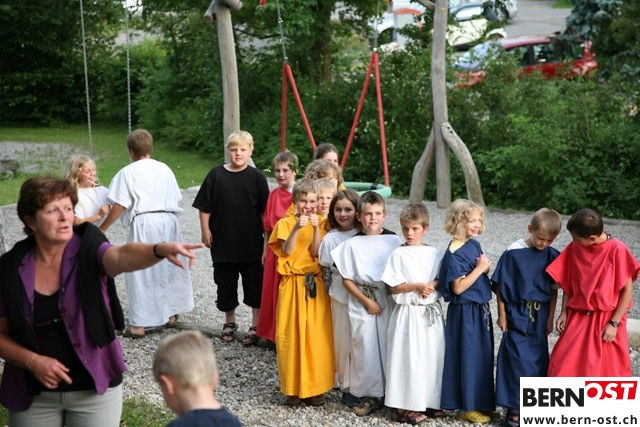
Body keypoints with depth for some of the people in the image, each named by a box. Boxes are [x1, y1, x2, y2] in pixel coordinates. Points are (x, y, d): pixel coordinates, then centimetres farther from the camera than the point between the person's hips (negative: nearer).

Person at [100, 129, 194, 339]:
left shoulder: (128, 173, -3)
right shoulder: (164, 169, 12)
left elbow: (119, 206, -8)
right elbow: (176, 198, 12)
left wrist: (103, 228, 0)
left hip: (144, 223, -5)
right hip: (169, 220, 5)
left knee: (140, 273, 0)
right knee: (168, 268, 17)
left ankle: (138, 325, 1)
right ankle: (170, 315, 28)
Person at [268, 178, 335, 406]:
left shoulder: (321, 223, 5)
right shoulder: (285, 223, 3)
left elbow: (317, 253, -6)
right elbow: (287, 251, -12)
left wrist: (316, 228, -17)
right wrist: (297, 228, -23)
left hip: (315, 285, 1)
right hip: (292, 284, -1)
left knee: (316, 335, 0)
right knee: (291, 334, 0)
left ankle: (314, 387, 11)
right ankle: (293, 387, 11)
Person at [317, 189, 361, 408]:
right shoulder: (330, 239, -2)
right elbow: (326, 271, 2)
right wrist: (334, 292, -1)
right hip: (341, 297, -1)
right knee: (344, 342, 6)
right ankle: (347, 387, 17)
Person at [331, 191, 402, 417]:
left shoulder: (394, 241, -2)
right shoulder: (352, 244, -3)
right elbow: (347, 279, -2)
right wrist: (367, 301, -8)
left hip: (389, 301, 0)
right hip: (362, 303, 0)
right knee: (365, 346, 4)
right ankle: (370, 395, 17)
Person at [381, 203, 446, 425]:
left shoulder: (435, 254, 4)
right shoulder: (398, 255, -5)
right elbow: (394, 288, -6)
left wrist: (433, 285, -11)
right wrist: (417, 286, -16)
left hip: (431, 312, 3)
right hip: (408, 313, -3)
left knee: (432, 356, 8)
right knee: (409, 357, -1)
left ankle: (429, 401, 21)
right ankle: (407, 405, 7)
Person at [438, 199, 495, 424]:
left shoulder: (474, 244, 6)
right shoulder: (454, 253, -19)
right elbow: (458, 287, -23)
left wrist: (486, 267, -6)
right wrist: (479, 269, -20)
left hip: (480, 309, 8)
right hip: (465, 312, -8)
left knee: (482, 355, 15)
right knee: (469, 358, 1)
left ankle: (480, 402, 28)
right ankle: (467, 407, 13)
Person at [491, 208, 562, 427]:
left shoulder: (552, 256, 1)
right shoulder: (513, 253, -10)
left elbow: (554, 289, 8)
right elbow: (501, 286, -5)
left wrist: (550, 318, 6)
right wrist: (502, 315, -5)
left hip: (540, 316, 4)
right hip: (517, 314, -4)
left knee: (538, 359, 9)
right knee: (517, 359, -5)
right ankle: (514, 409, 4)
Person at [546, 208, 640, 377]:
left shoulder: (617, 250, -14)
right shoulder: (574, 248, -3)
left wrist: (613, 323, -10)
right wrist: (564, 312, 2)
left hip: (606, 322, -3)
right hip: (577, 319, 3)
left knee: (606, 371, 6)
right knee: (563, 369, 0)